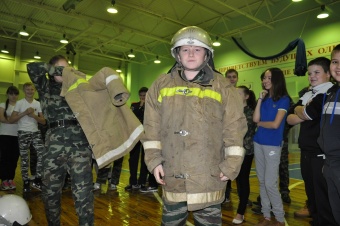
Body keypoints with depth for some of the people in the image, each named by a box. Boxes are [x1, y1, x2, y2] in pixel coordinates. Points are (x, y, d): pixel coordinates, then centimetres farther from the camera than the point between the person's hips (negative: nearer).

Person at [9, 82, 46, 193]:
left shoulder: (38, 104, 9)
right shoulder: (19, 103, 0)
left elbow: (43, 121, 5)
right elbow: (11, 120, -6)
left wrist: (33, 115, -11)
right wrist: (25, 113, -15)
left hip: (36, 132, 3)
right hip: (23, 133, -2)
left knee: (42, 153, -11)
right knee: (24, 158, 4)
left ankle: (37, 179, 1)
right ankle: (26, 182, 16)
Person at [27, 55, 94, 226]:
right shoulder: (46, 88, 15)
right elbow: (33, 68, -1)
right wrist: (55, 70, 3)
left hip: (79, 144, -2)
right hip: (54, 146, 2)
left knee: (83, 193, -7)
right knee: (50, 192, 13)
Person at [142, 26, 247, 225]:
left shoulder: (223, 87, 1)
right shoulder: (161, 85, 6)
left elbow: (234, 129, -2)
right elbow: (152, 128, 5)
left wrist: (230, 166, -6)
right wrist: (154, 160, 0)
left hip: (210, 177, -1)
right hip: (172, 175, 2)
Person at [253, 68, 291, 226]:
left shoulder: (283, 99, -7)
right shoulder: (265, 98, 10)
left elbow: (275, 124, -15)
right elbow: (255, 119, -4)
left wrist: (260, 123, 1)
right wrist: (260, 99, -5)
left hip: (272, 145, -6)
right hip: (258, 143, 6)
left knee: (270, 183, -3)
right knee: (262, 182, 10)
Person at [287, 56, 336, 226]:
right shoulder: (306, 95, 13)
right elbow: (290, 119, 8)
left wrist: (298, 109, -5)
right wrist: (304, 114, -10)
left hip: (322, 154, -7)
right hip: (306, 152, 8)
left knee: (323, 197, 3)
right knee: (311, 194, 20)